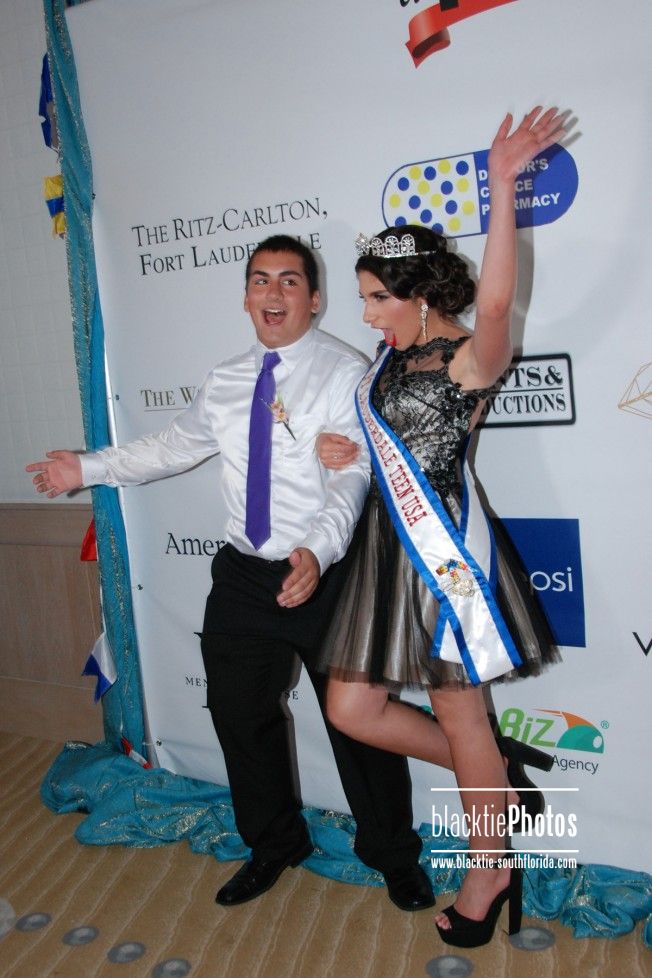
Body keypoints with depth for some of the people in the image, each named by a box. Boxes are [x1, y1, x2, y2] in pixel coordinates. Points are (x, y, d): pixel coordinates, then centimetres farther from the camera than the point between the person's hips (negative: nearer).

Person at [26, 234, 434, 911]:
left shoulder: (346, 373, -10)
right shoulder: (224, 383, 9)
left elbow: (353, 477, -21)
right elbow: (173, 446, 21)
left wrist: (317, 552, -37)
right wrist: (89, 469, 20)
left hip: (325, 576, -5)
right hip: (243, 576, 6)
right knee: (239, 714, 16)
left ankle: (393, 856, 35)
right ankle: (273, 846, 43)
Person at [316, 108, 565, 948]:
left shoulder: (468, 359, -12)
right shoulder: (390, 358, 12)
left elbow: (495, 300, -34)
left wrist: (502, 187, -39)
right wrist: (341, 449, 4)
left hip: (445, 549, -8)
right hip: (388, 546, 8)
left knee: (460, 719, 7)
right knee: (350, 707, 10)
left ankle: (490, 869, 33)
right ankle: (500, 777, 29)